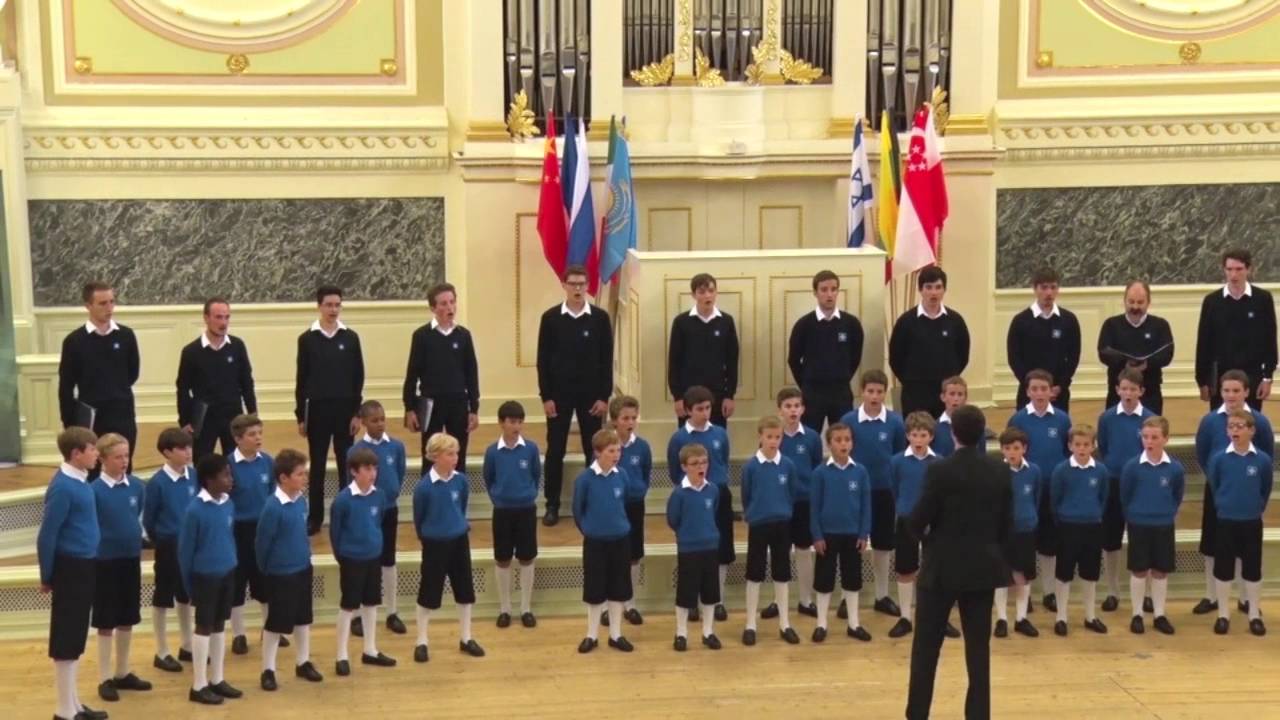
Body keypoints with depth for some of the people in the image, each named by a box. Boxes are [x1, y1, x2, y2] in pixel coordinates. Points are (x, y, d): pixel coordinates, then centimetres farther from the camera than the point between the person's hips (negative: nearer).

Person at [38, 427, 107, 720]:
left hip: (83, 566, 9)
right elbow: (47, 536, -16)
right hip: (70, 568, -9)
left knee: (76, 638, 16)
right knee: (66, 640, 0)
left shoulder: (79, 481, 6)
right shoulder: (63, 487, -20)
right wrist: (47, 577, -8)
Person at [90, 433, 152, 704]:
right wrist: (94, 553, -12)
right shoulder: (95, 490, -14)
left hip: (132, 558, 5)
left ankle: (122, 673, 27)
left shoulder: (137, 486, 0)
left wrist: (136, 541, 8)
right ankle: (105, 679, 14)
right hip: (105, 561, -5)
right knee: (106, 622, 4)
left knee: (127, 619, 14)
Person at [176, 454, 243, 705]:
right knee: (204, 627, 4)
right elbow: (185, 549, -11)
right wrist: (189, 584, -5)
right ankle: (198, 686, 15)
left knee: (220, 625, 15)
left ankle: (216, 680, 27)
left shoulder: (228, 504, 0)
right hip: (205, 576, -6)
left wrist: (232, 565, 11)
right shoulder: (195, 510, -18)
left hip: (227, 574, 6)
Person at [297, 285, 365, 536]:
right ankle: (314, 518, 13)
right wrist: (300, 415, 0)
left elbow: (358, 377, 2)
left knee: (346, 464, 5)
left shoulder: (351, 338, 1)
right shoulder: (307, 339, 0)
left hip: (344, 408, 1)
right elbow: (301, 379, 2)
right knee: (317, 465, 6)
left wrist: (357, 412, -3)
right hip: (317, 408, 0)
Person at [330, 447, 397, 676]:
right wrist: (342, 556, 0)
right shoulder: (343, 499, -19)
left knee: (371, 603, 15)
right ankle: (342, 657, 14)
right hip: (352, 561, -5)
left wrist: (376, 546, 12)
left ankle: (370, 651, 29)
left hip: (374, 558, 5)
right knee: (348, 606, 4)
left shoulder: (378, 496, -4)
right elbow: (334, 531, -9)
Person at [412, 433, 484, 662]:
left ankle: (465, 638, 27)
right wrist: (427, 537, 7)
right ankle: (421, 642, 18)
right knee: (429, 592, 5)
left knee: (465, 590, 12)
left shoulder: (461, 480, -6)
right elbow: (418, 518, -5)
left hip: (460, 541, 5)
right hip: (435, 544, -5)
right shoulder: (424, 486, -19)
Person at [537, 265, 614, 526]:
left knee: (594, 450, 6)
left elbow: (606, 360, 0)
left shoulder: (600, 318, -2)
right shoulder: (551, 317, -2)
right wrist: (545, 396, -6)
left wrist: (604, 396, -5)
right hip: (559, 393, 0)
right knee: (555, 451, 4)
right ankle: (552, 505, 13)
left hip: (591, 394, 0)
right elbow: (543, 360, -1)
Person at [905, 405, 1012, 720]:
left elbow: (919, 520, -11)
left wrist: (926, 536, 11)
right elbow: (1007, 520, 4)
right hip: (984, 567, 4)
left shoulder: (940, 470, -14)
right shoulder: (1001, 470, -1)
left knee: (926, 646, 7)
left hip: (943, 568, -4)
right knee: (978, 645, 9)